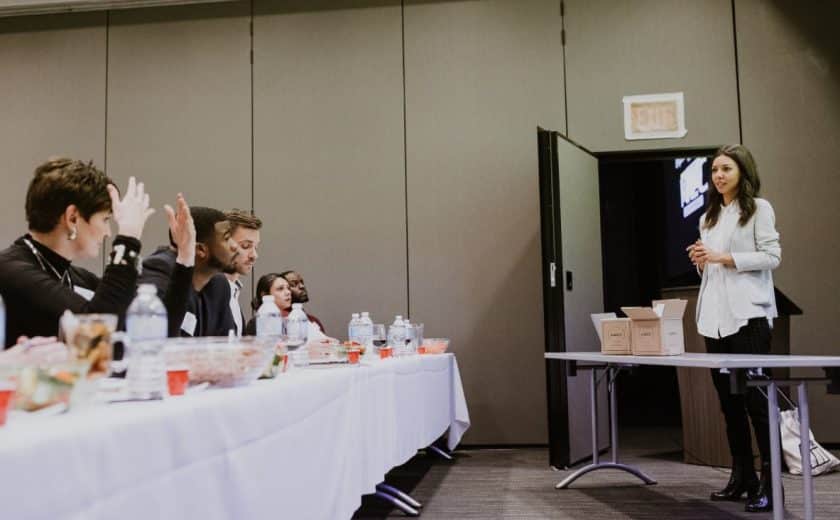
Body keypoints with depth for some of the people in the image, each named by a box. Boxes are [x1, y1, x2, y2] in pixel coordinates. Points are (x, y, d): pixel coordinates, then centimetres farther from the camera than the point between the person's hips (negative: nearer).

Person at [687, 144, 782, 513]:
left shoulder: (759, 209, 2)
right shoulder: (708, 218, 19)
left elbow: (772, 256, -8)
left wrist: (724, 258, -14)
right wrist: (701, 261, 2)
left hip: (748, 313, -6)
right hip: (714, 316, 6)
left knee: (755, 397, -7)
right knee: (728, 399, 8)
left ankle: (770, 482, 0)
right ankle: (742, 476, 18)